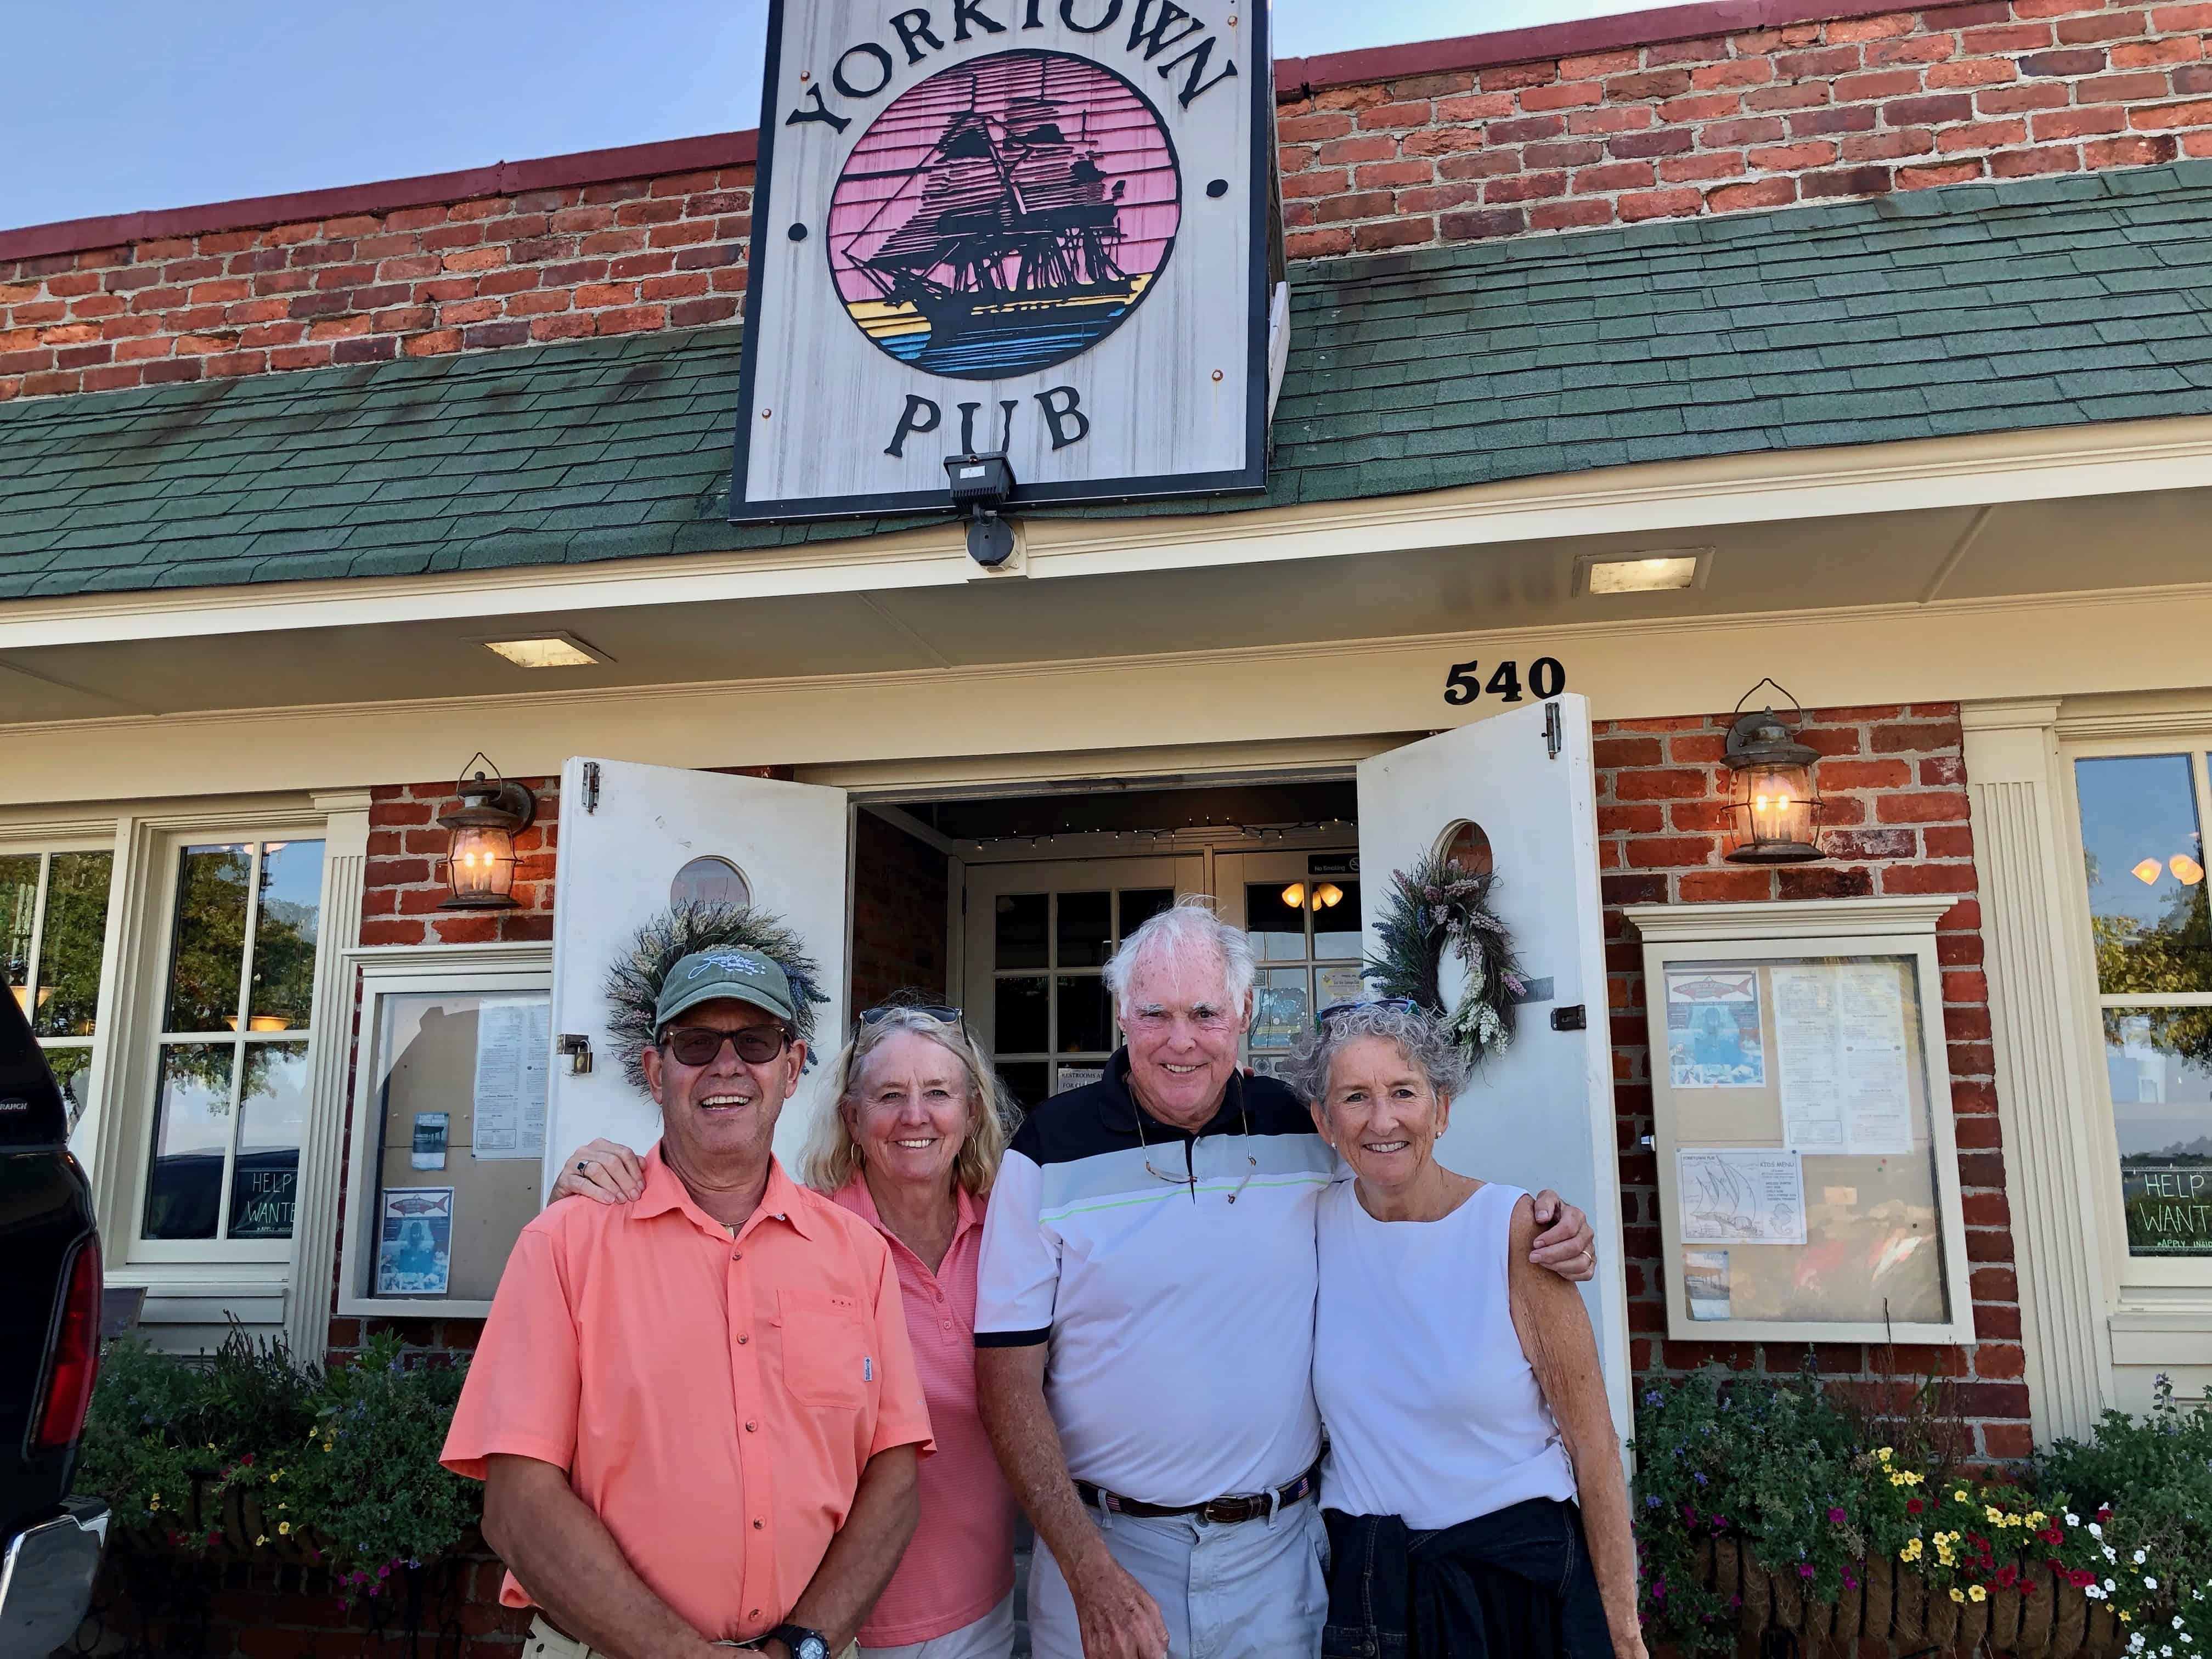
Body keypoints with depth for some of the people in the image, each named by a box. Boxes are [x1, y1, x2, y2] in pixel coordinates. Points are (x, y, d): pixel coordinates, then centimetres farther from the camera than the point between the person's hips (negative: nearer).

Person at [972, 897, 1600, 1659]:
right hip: (1104, 1544, -2)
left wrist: (1544, 1235, -6)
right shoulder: (1051, 1151, -9)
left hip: (1280, 1548, 2)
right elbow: (1009, 1376, -9)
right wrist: (1091, 1575, -17)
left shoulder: (1304, 1129, -1)